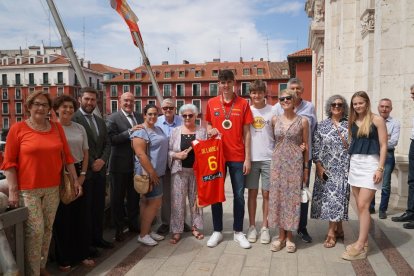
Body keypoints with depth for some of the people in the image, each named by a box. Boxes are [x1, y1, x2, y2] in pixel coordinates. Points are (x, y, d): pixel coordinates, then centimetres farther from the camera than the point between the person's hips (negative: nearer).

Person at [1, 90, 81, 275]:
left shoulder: (56, 127, 6)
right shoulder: (18, 128, -5)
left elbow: (66, 155, 9)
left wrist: (75, 180, 7)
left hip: (53, 188, 4)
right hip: (28, 189, -4)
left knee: (48, 229, 11)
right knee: (35, 231, -5)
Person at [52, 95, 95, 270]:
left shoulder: (80, 128, 8)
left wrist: (82, 175, 1)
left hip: (78, 175, 4)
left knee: (79, 215, 11)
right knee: (62, 217, 5)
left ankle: (82, 254, 25)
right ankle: (63, 259, 19)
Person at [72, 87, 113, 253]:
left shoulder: (100, 121, 14)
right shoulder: (73, 119, -9)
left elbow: (107, 144, 13)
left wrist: (102, 160, -5)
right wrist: (90, 165, -12)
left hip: (100, 170, 7)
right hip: (84, 172, -6)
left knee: (99, 207, 13)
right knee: (86, 208, 4)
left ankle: (98, 237, 27)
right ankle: (86, 242, 17)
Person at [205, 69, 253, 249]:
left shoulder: (243, 104, -1)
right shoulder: (211, 103, 4)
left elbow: (246, 132, 0)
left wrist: (247, 158, -4)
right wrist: (210, 130, -10)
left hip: (237, 156, -1)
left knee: (239, 195, 5)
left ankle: (238, 232, 20)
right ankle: (217, 231, 23)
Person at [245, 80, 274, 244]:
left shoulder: (273, 111, 1)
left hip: (268, 158, -1)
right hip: (251, 157, 1)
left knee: (266, 194, 5)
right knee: (252, 193, 8)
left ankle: (265, 227, 18)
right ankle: (252, 227, 20)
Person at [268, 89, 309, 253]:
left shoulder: (303, 121, -1)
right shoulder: (275, 120, 5)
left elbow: (306, 146, 3)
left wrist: (306, 168, 2)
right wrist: (272, 161, 4)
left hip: (295, 163, -2)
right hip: (278, 161, 2)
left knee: (292, 197, 2)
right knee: (277, 196, 4)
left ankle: (289, 236, 16)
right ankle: (281, 235, 17)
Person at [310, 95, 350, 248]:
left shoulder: (349, 125, 4)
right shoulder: (322, 125, 4)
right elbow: (315, 148, 1)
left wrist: (343, 139, -12)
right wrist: (319, 166, -5)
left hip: (343, 168, -1)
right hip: (326, 168, 1)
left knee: (338, 196, -2)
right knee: (328, 197, 4)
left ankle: (331, 232, 8)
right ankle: (338, 229, 21)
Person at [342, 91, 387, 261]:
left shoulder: (377, 120, -4)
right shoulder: (352, 122, 12)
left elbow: (383, 145, -6)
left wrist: (380, 168, -13)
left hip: (370, 164, -6)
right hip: (354, 164, 6)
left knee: (363, 205, -9)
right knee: (360, 205, 9)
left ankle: (360, 247, -4)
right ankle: (363, 241, 18)